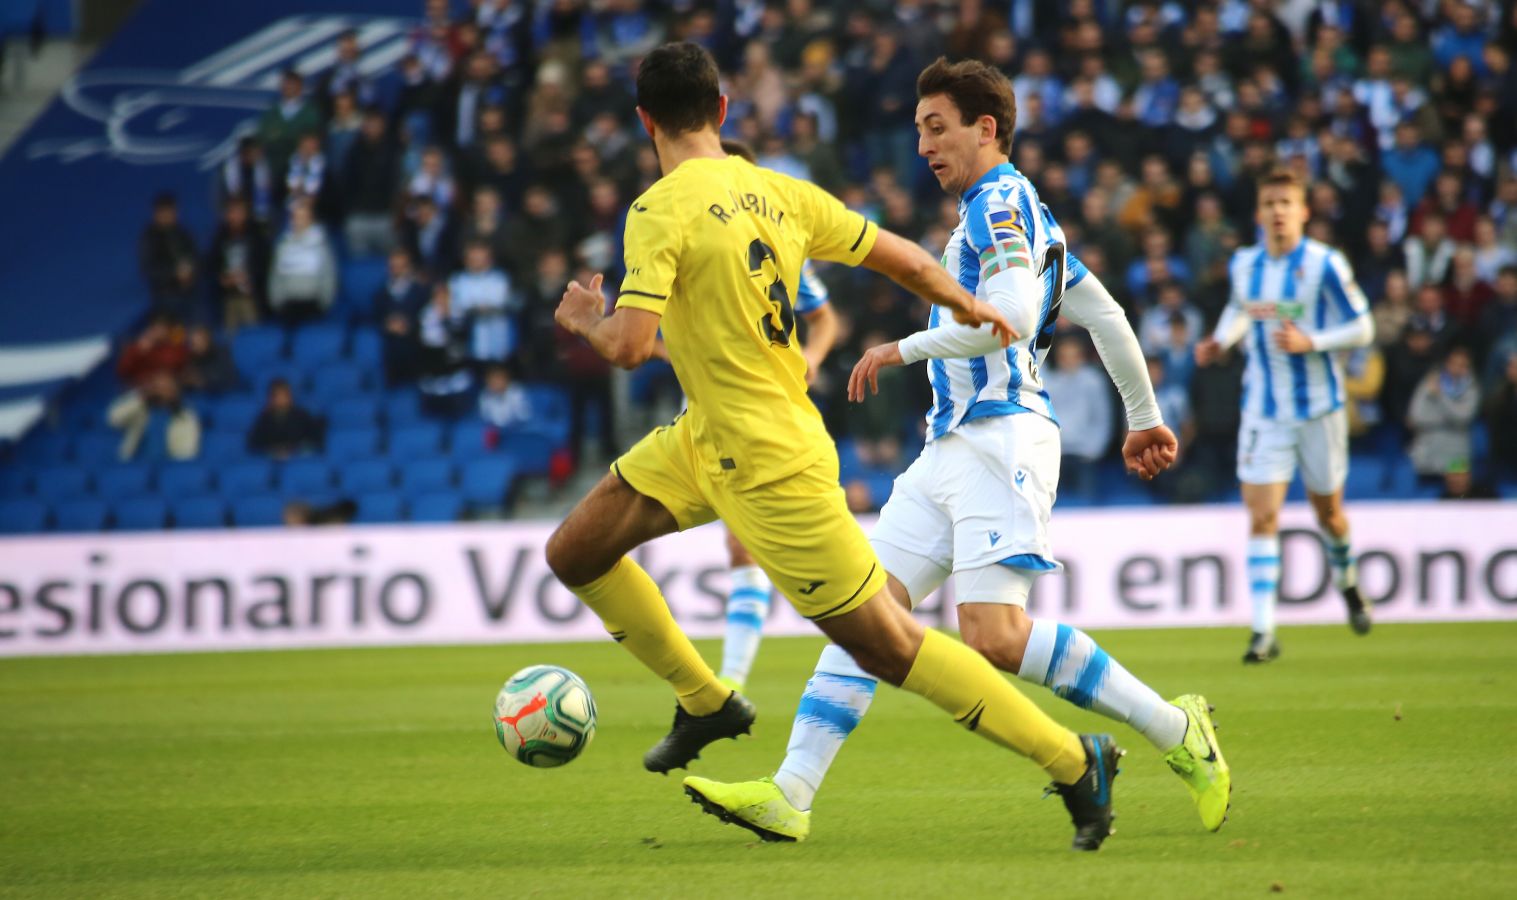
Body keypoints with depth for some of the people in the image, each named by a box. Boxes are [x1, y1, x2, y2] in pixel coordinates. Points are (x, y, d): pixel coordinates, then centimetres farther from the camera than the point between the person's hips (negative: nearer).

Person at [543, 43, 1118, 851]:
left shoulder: (661, 211, -20)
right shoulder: (777, 192, 2)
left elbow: (630, 347, -26)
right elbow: (900, 257, 8)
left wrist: (587, 320, -3)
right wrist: (967, 307, 27)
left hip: (770, 466, -9)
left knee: (886, 644, -2)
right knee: (573, 553, 12)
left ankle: (1076, 761, 4)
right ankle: (706, 702, 28)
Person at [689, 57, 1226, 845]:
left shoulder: (999, 202, -6)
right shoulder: (1018, 210, 24)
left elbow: (1011, 315, -21)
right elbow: (1105, 315, 27)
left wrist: (906, 348, -13)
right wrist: (1145, 418, 33)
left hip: (1000, 438, -10)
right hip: (952, 447, 10)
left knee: (994, 633, -21)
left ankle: (1178, 732, -10)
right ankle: (789, 795, -8)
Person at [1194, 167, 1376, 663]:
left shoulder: (1325, 265, -12)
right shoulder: (1243, 264, 1)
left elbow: (1362, 328, -9)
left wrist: (1310, 342, -23)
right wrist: (1220, 340, 3)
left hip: (1319, 406, -2)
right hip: (1264, 411, 2)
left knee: (1328, 510, 14)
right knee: (1262, 516, -10)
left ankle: (1347, 581, 47)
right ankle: (1264, 631, -12)